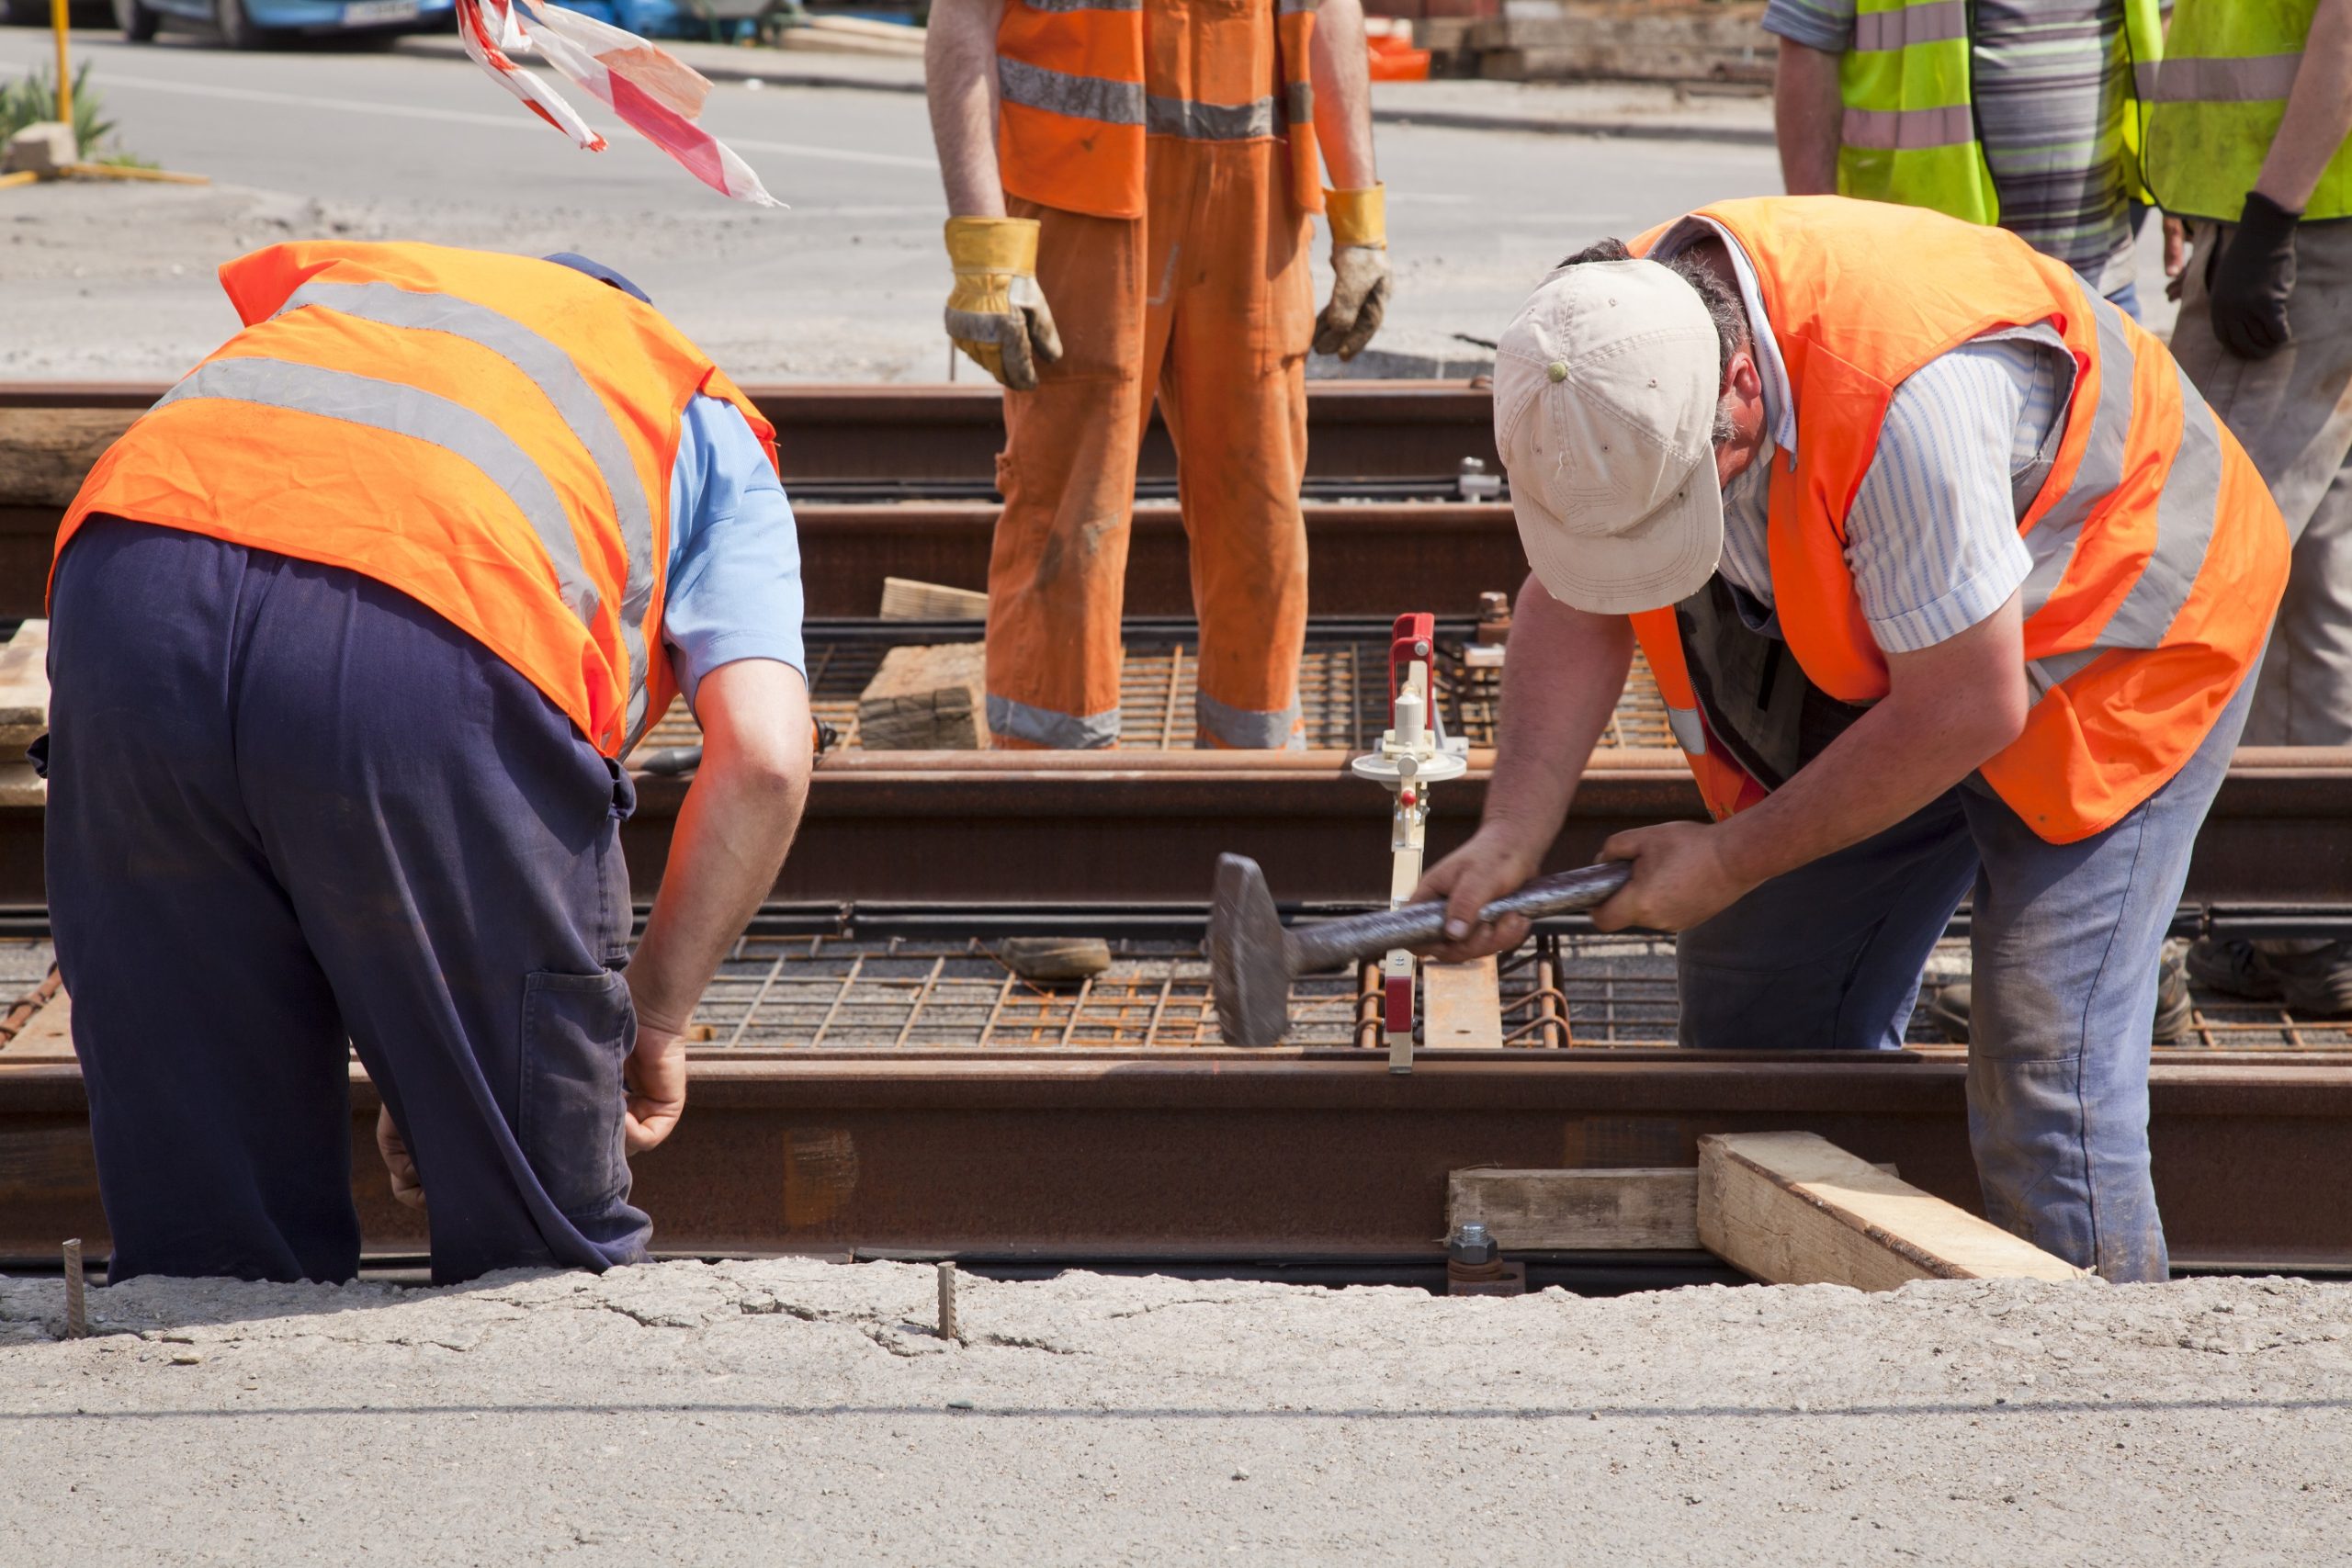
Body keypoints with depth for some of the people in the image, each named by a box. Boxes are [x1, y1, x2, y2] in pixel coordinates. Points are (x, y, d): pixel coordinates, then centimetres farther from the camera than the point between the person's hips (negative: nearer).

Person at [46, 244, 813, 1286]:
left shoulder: (335, 278, 43)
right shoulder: (708, 423, 32)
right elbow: (763, 759, 14)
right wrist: (655, 1017, 27)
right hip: (439, 648, -4)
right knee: (539, 1245, 15)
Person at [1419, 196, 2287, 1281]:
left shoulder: (1909, 398, -40)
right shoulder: (1610, 361, -18)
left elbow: (1968, 709, -31)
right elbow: (1573, 604, -5)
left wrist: (1731, 861, -21)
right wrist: (1514, 833, -19)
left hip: (2112, 632, -7)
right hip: (1883, 654, 7)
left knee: (2040, 1051, -17)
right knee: (1757, 993, 6)